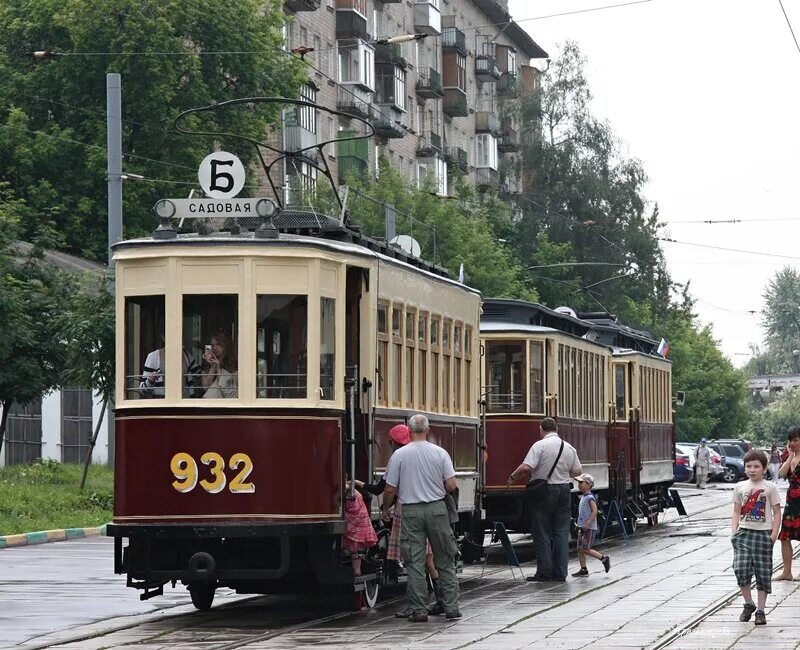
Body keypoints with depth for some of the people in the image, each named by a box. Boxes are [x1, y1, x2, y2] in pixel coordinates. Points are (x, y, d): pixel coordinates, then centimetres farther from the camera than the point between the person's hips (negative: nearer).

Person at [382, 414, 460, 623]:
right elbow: (451, 485, -4)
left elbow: (390, 490, -2)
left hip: (411, 511, -1)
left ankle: (419, 610, -1)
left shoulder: (399, 455, -4)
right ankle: (451, 607, 8)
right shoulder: (440, 453, -2)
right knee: (445, 561, 9)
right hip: (437, 509, 1)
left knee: (414, 563, 2)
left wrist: (385, 508, 16)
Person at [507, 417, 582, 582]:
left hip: (544, 491, -5)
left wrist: (512, 477, -5)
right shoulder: (569, 448, 6)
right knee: (561, 532, 8)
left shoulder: (540, 445, -12)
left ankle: (544, 572, 3)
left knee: (542, 533, 3)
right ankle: (560, 573, 8)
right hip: (564, 490, 5)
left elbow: (526, 467, -21)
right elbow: (578, 471, 9)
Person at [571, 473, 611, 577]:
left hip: (589, 528, -9)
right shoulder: (583, 497, 14)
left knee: (585, 549, -9)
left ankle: (604, 558, 4)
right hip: (582, 527, 9)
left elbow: (594, 511, -22)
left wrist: (588, 523, -29)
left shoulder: (590, 498, -14)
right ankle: (583, 570, 10)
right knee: (580, 549, 6)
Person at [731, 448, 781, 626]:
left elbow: (777, 513, 1)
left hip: (763, 534, -2)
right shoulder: (740, 487, 8)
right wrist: (734, 531, 0)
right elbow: (736, 512, 12)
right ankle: (748, 604, 6)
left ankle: (760, 610, 11)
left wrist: (773, 535, -8)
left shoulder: (770, 487, 0)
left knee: (763, 573, 2)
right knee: (741, 569, -12)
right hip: (744, 533, 2)